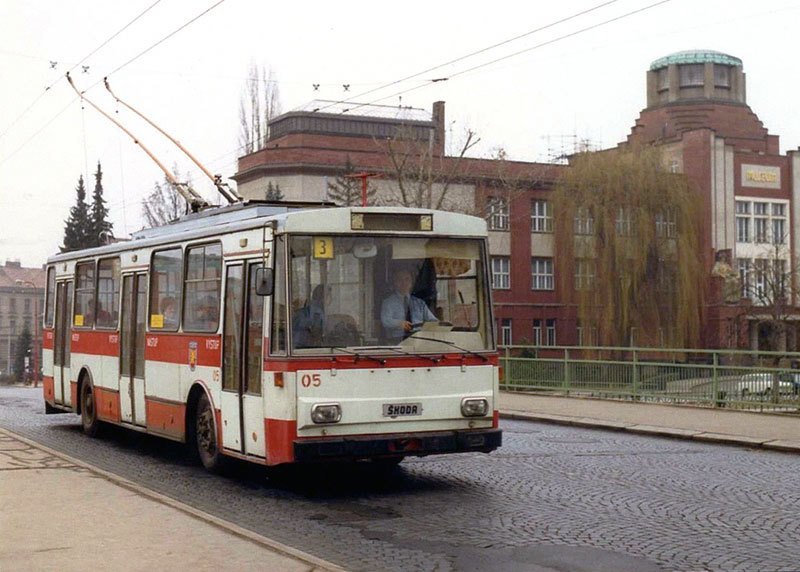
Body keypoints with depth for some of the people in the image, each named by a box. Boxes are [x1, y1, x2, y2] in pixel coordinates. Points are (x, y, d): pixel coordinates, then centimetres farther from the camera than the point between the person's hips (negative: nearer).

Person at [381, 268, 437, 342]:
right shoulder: (388, 302, 8)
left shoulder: (419, 302, 21)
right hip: (396, 341, -3)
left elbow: (431, 320, 13)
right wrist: (399, 323, -29)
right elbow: (385, 321, -9)